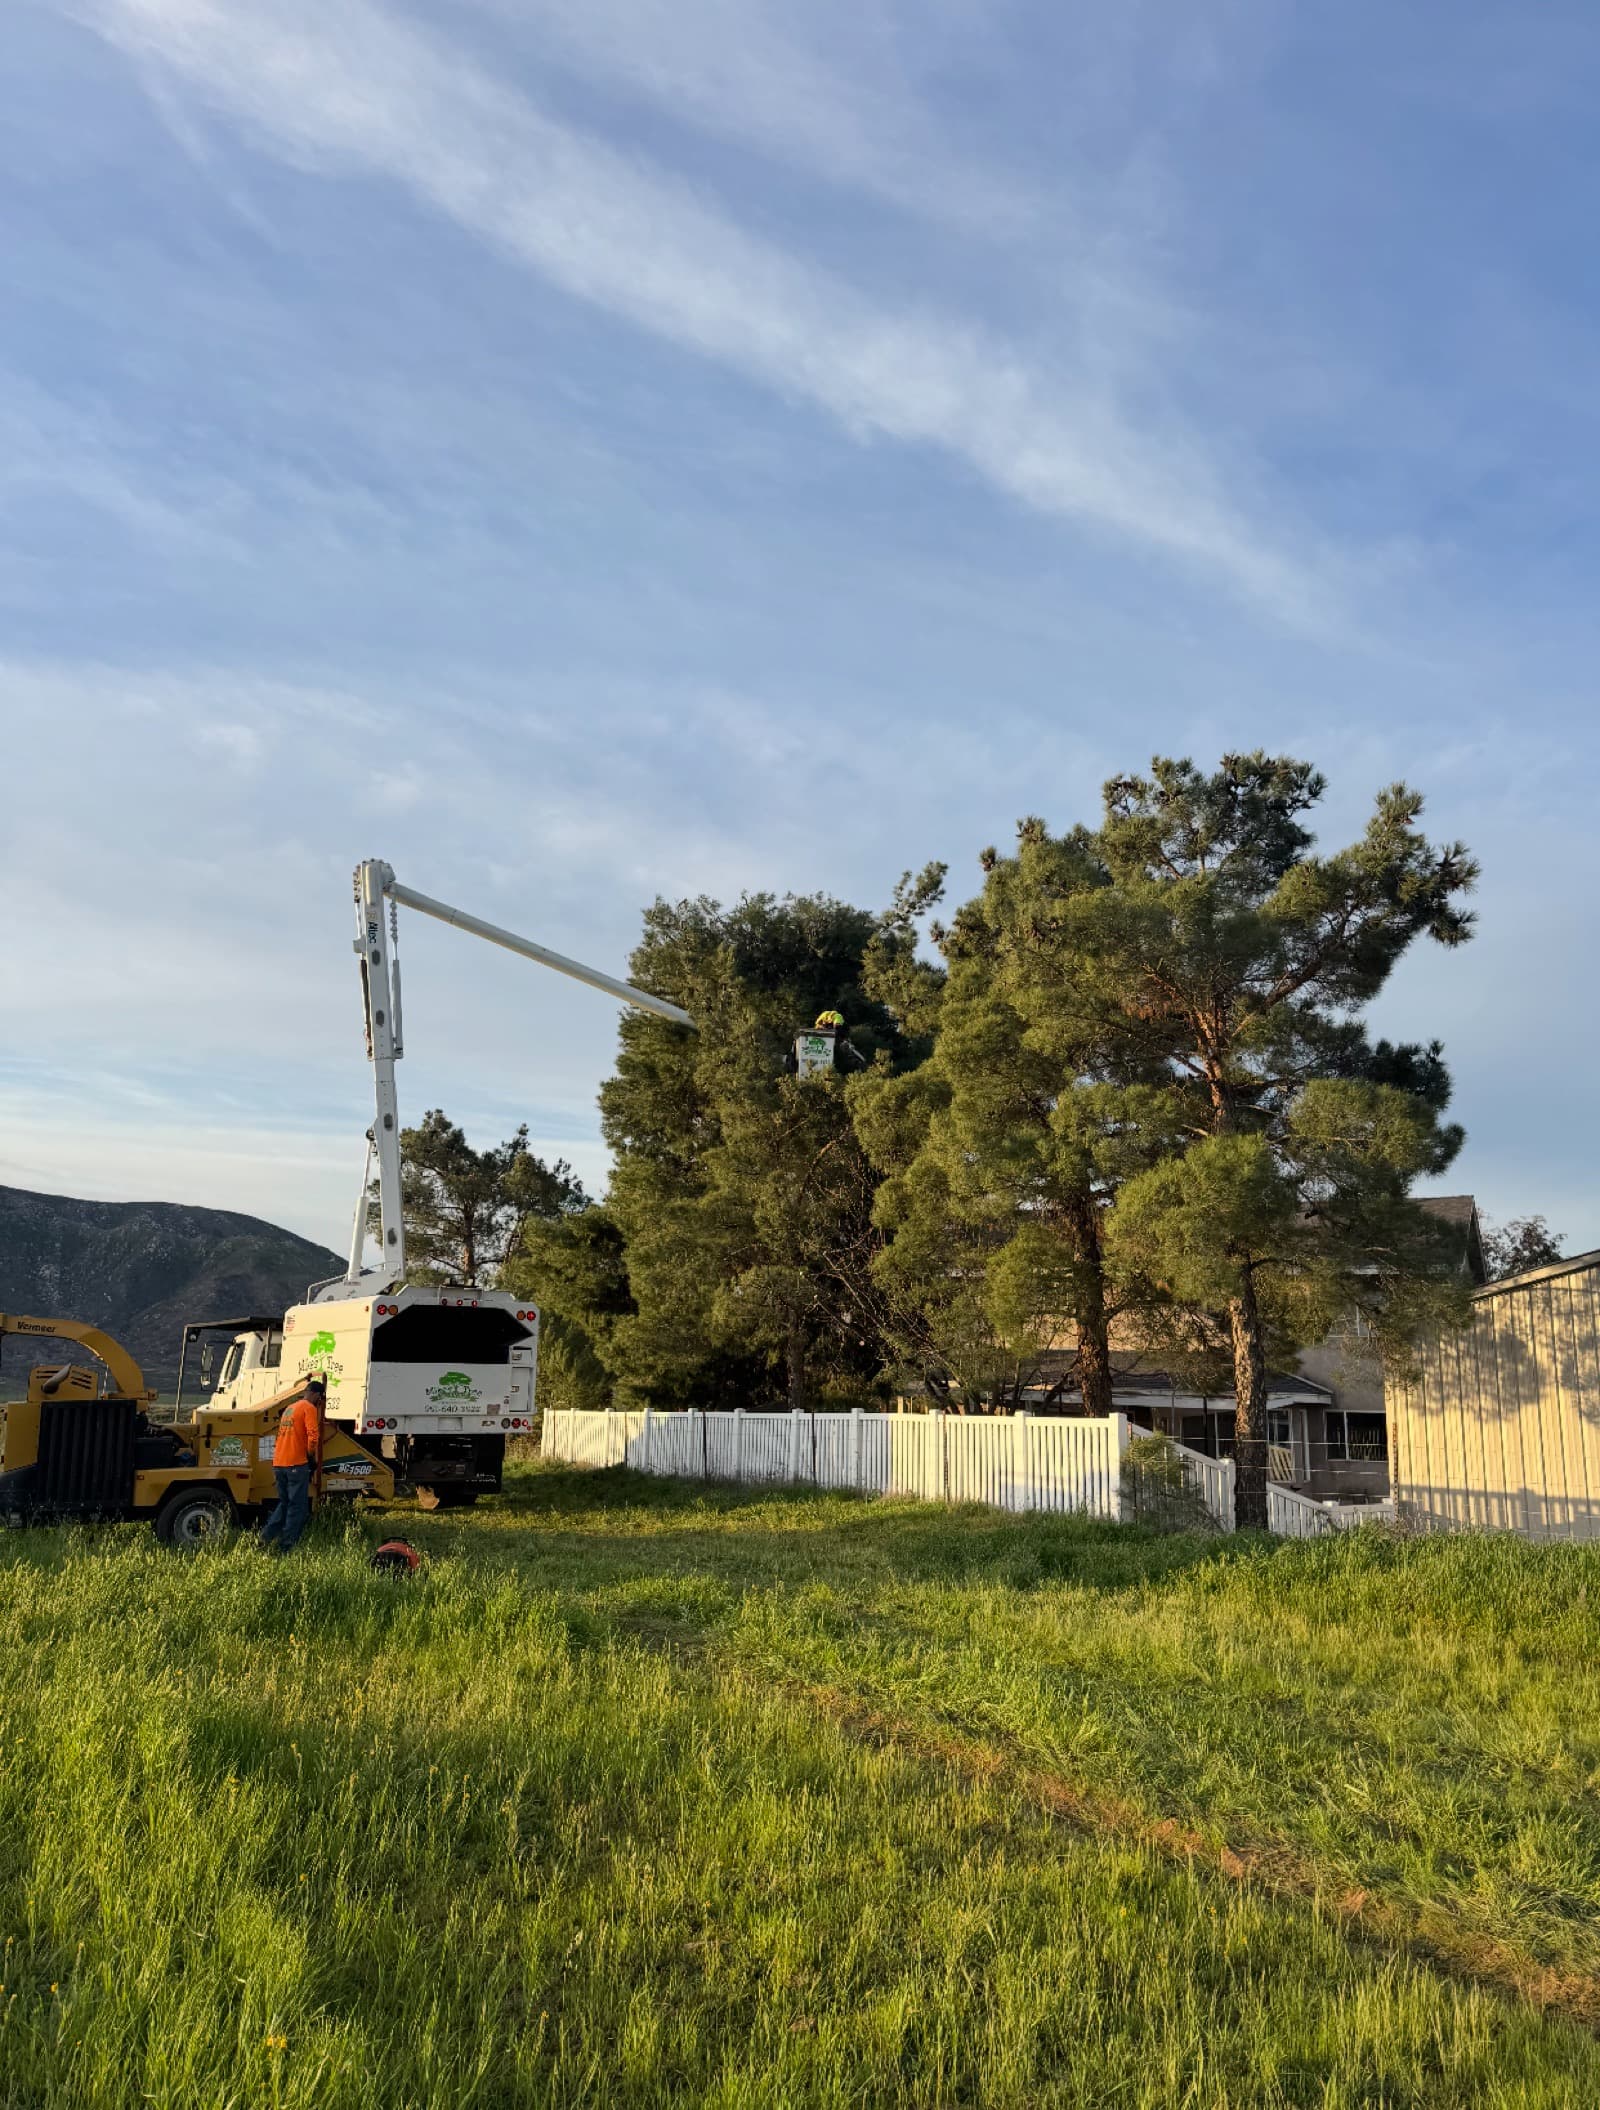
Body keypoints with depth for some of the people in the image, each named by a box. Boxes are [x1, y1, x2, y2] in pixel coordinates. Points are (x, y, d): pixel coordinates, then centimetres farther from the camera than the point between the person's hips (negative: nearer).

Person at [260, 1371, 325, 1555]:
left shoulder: (289, 1408, 20)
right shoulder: (309, 1408, -6)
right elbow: (313, 1435, -18)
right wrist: (312, 1458, -3)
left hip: (278, 1463, 8)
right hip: (296, 1464, -8)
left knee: (284, 1503, 19)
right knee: (298, 1507, 0)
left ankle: (266, 1537, 11)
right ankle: (286, 1546, -3)